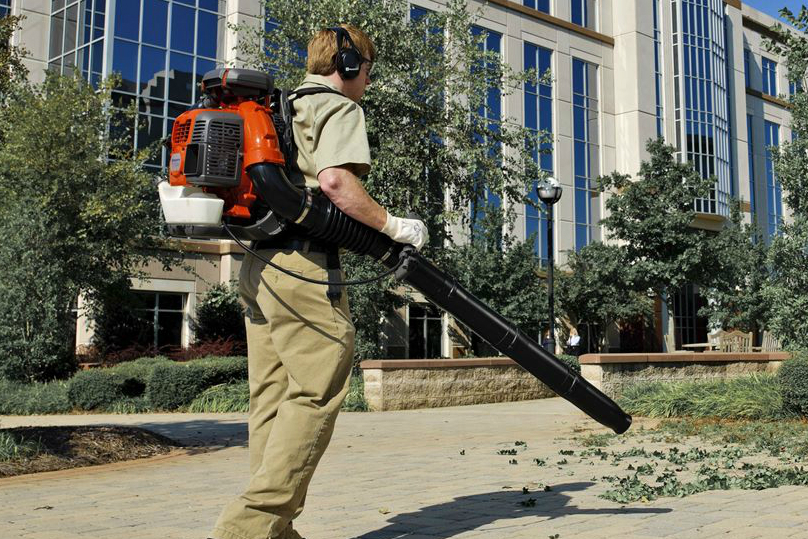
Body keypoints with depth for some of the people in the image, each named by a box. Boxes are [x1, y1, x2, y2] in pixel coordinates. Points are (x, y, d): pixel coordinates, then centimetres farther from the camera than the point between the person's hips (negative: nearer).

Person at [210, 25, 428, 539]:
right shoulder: (339, 108, 0)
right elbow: (334, 179, -18)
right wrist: (393, 226, -12)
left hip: (256, 264, 9)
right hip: (302, 264, -9)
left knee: (274, 400, 8)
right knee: (317, 394, -8)